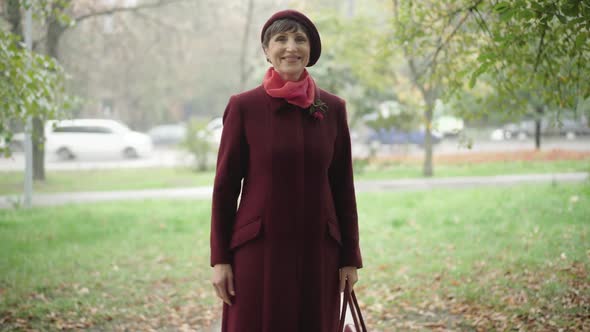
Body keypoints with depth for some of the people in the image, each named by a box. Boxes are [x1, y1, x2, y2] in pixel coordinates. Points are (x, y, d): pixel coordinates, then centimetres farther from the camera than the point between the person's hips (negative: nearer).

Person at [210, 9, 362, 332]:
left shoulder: (333, 108, 4)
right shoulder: (243, 107, -3)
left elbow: (343, 186, 7)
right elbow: (225, 186, -2)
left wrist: (350, 257, 4)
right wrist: (219, 259, -5)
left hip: (317, 251, 2)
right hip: (259, 250, -2)